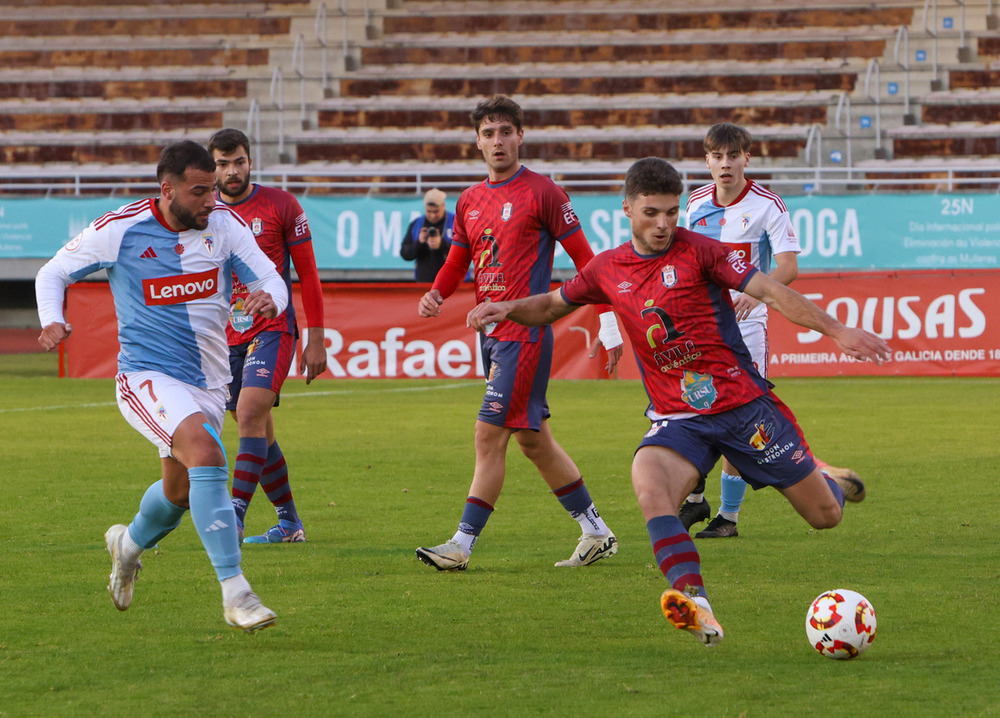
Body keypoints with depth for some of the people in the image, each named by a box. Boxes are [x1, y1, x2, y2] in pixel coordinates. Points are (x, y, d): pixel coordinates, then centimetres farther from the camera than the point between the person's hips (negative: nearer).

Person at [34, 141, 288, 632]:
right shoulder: (118, 231, -11)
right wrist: (51, 322, -17)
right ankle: (234, 593, -31)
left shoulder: (224, 226, -3)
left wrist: (269, 299, -24)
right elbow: (53, 273, 2)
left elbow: (270, 279, 1)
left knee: (179, 493, 17)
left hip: (208, 382, 5)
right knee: (205, 454, -30)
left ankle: (128, 544, 54)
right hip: (146, 376, -5)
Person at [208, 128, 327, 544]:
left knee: (249, 413, -22)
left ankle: (234, 517, -28)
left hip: (272, 330, -4)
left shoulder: (280, 205, -2)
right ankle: (289, 522, 20)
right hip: (226, 338, 4)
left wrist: (316, 339, -2)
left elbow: (307, 273, 1)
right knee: (260, 433, 9)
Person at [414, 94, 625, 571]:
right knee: (532, 438, 12)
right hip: (490, 331, 8)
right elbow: (457, 262, 21)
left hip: (525, 333, -8)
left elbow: (584, 258, -5)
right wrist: (435, 294, -1)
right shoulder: (470, 201, 13)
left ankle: (463, 544, -9)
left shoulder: (541, 192, -7)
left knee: (490, 434, -11)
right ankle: (597, 534, 21)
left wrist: (609, 326, -7)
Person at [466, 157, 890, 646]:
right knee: (649, 486, -33)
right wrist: (506, 309, 1)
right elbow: (553, 305, 22)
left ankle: (830, 483, 44)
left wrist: (837, 331, -23)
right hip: (678, 419, 2)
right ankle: (696, 606, -45)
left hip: (744, 405, -2)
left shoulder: (699, 252, -7)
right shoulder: (608, 270, 6)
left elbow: (772, 292, -13)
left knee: (825, 516, 3)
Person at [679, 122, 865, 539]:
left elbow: (788, 267, -16)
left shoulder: (767, 206, -8)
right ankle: (694, 499, 19)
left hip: (744, 322, -4)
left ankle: (729, 515, 4)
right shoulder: (696, 203, 6)